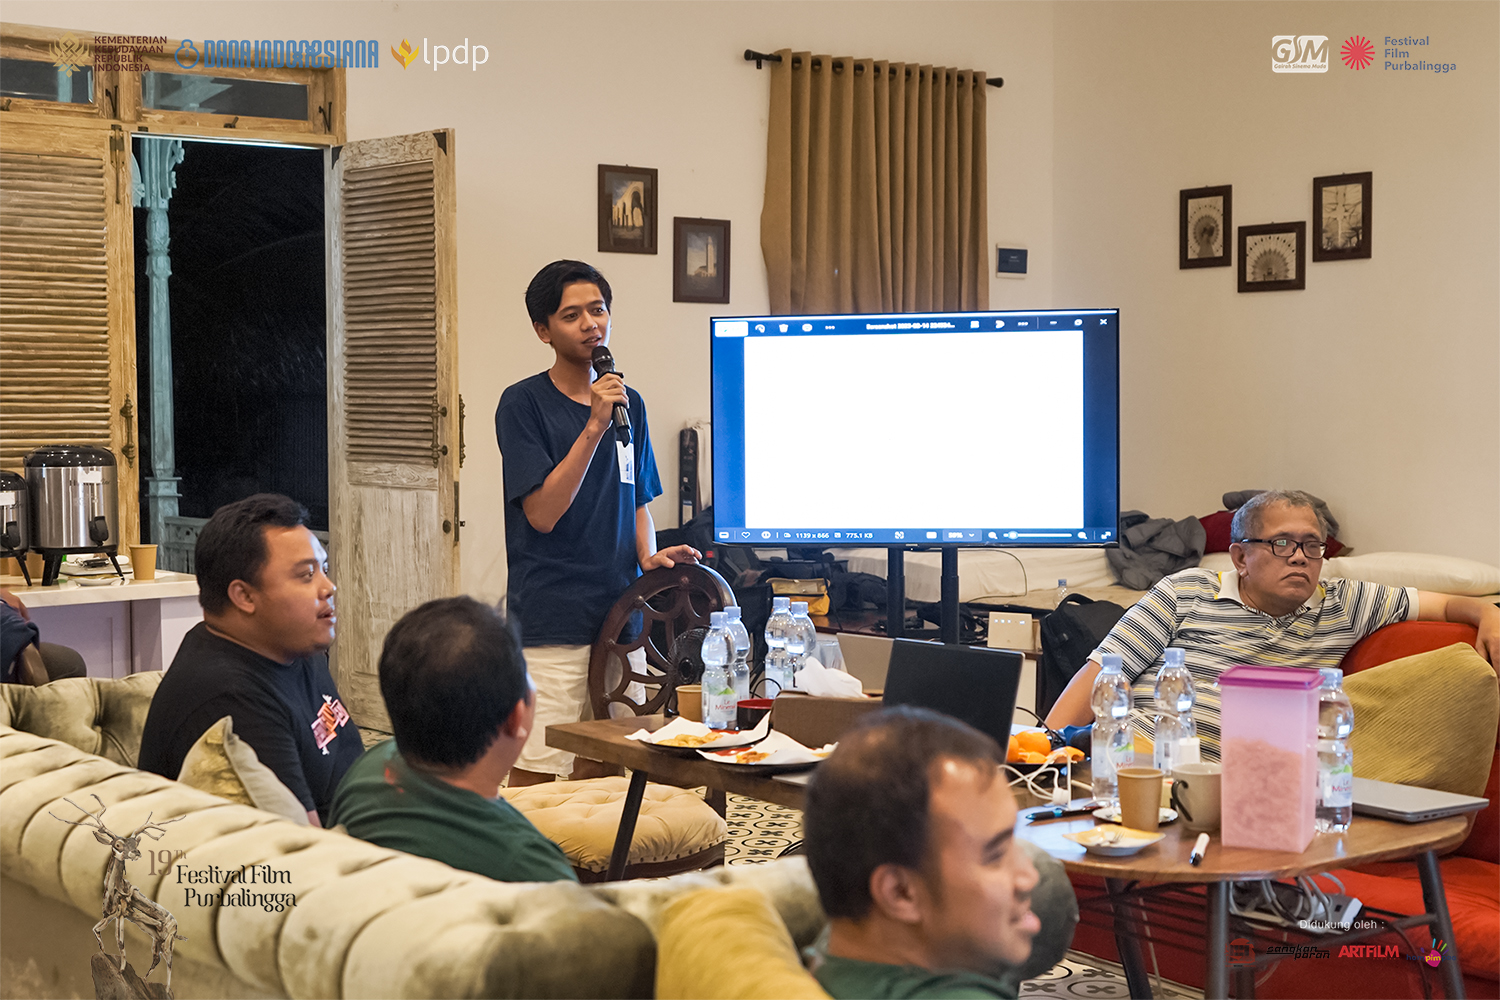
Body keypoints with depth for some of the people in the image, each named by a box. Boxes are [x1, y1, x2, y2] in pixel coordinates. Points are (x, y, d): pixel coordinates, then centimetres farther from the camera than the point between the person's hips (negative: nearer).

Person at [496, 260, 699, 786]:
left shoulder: (628, 403, 14)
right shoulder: (523, 403, -5)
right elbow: (542, 513, -13)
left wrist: (648, 556, 2)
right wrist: (594, 427, -18)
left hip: (619, 615, 6)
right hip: (551, 624, -6)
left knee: (604, 773, 11)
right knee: (536, 776, -6)